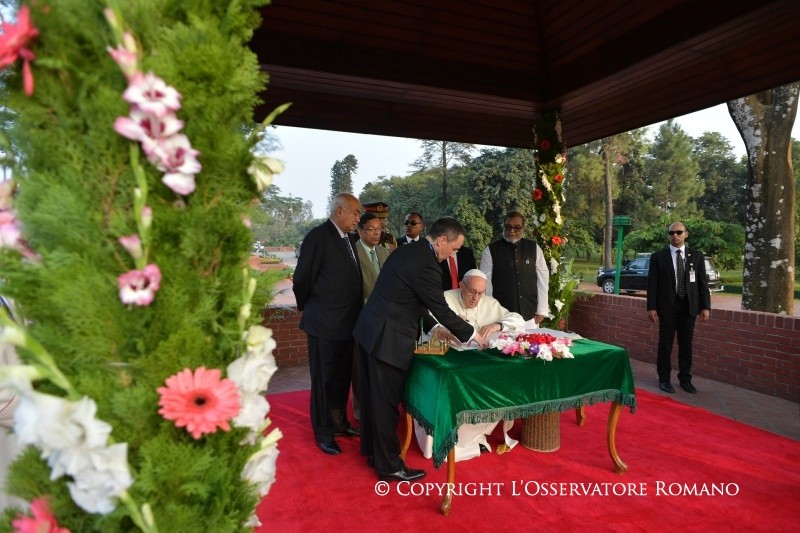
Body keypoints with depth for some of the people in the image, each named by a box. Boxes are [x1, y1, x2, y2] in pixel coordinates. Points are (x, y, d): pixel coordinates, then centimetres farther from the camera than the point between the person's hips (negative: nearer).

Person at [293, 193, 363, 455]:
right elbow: (302, 279, -12)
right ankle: (324, 434, 23)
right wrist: (308, 309, 1)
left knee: (342, 378, 19)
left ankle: (339, 423, 37)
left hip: (347, 322, 8)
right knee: (324, 380, 7)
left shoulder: (348, 239, 9)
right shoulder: (319, 236, -15)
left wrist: (355, 312, 13)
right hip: (325, 324, -7)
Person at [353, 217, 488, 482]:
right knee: (386, 402, 4)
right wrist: (472, 334, 1)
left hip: (370, 330, 10)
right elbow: (442, 310, -13)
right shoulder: (426, 266, -20)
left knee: (373, 395, 20)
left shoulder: (405, 251, 9)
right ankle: (389, 465, 20)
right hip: (388, 339, -10)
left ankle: (372, 449, 37)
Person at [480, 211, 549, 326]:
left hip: (530, 316, 2)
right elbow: (486, 283, -2)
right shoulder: (491, 250, -2)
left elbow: (542, 279, 6)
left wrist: (541, 311, 3)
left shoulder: (534, 248, 5)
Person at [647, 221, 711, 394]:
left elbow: (703, 282, 5)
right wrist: (651, 307, -9)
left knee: (686, 345, 10)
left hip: (689, 306, 2)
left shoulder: (696, 255, 5)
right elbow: (652, 283, -3)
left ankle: (685, 379, 22)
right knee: (665, 344, 5)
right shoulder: (658, 256, -1)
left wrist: (705, 306, -1)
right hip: (667, 306, -2)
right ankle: (664, 379, 16)